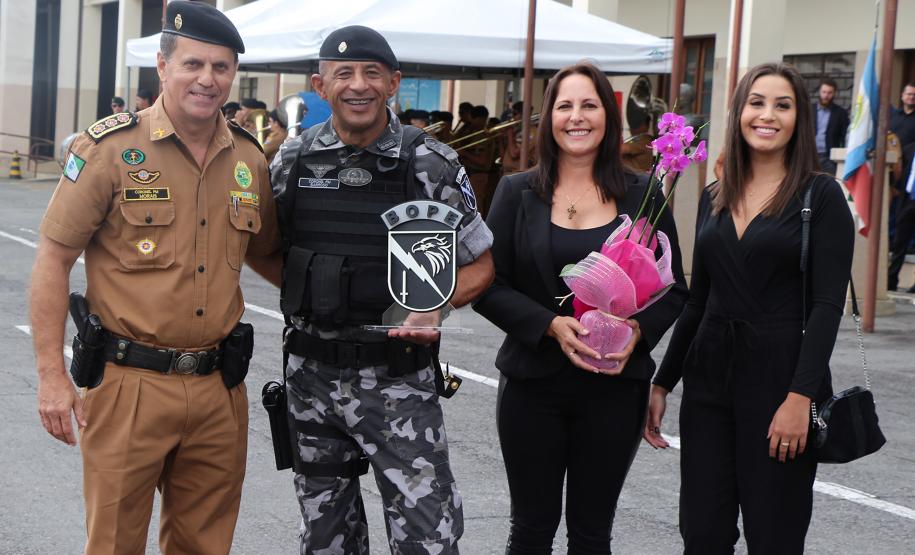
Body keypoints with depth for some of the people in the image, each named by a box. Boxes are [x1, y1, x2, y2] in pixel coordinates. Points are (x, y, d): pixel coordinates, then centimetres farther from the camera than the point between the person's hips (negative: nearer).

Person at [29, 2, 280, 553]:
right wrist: (53, 375, -10)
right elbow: (53, 260, -6)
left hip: (219, 388, 5)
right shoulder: (111, 148, -7)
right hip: (130, 384, -4)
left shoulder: (250, 159, 8)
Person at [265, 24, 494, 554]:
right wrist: (306, 293, 1)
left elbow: (479, 265, 2)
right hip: (312, 371, 3)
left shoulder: (431, 165, -6)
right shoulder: (293, 161, 2)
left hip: (398, 376, -3)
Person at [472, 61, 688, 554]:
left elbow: (673, 291, 4)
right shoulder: (518, 192, 2)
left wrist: (636, 331, -16)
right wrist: (552, 325, -17)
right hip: (532, 384, 0)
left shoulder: (643, 196, 3)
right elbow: (488, 286, -2)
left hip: (616, 386, 0)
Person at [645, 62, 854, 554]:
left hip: (780, 376, -5)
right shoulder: (714, 198, 11)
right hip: (709, 376, 5)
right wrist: (662, 383, 14)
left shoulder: (821, 196, -5)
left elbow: (827, 305, -11)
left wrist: (801, 396, -19)